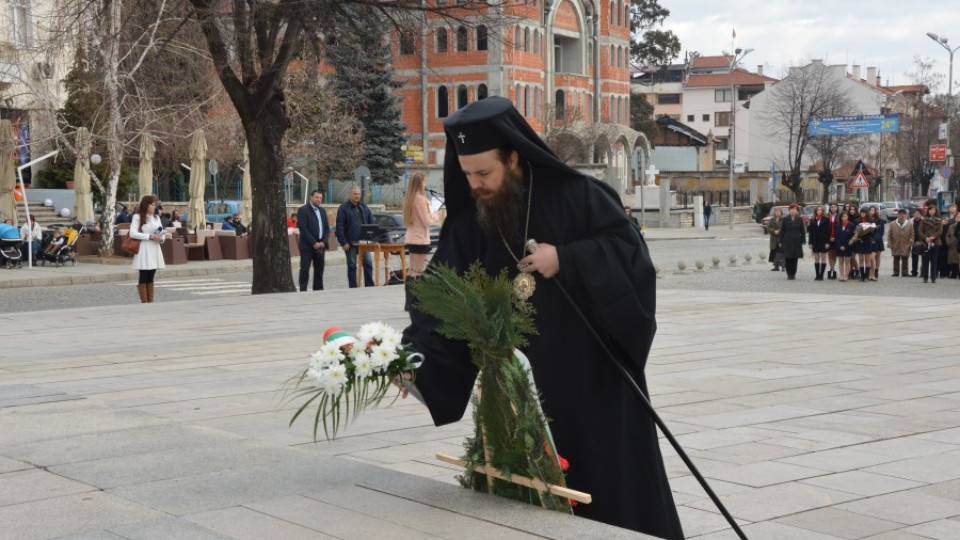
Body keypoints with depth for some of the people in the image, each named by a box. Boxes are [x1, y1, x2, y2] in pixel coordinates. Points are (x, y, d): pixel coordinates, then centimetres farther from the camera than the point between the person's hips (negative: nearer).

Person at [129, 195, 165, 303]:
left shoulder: (156, 217, 15)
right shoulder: (137, 217, -5)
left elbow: (162, 232, 19)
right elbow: (132, 233, -14)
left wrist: (161, 238, -5)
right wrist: (150, 236, -17)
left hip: (155, 250, 6)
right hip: (144, 250, -6)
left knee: (151, 278, 8)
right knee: (143, 278, -3)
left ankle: (150, 301, 11)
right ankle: (144, 302, 0)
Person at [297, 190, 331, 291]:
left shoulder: (322, 211, 15)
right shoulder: (303, 210, -5)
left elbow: (327, 228, 14)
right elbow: (303, 229, -13)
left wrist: (324, 242, -2)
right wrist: (314, 243, -16)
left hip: (320, 245, 6)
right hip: (307, 245, -6)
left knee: (319, 270, 8)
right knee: (305, 270, -6)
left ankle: (318, 290, 14)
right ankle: (303, 291, -5)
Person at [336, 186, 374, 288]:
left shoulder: (364, 207, 12)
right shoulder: (343, 208, -4)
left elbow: (371, 223, 14)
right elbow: (340, 227, -8)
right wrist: (344, 243, -14)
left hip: (364, 242, 4)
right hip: (351, 243, -4)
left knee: (368, 263, 0)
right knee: (352, 265, 3)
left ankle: (369, 286, 7)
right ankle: (353, 288, 8)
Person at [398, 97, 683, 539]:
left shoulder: (575, 196, -8)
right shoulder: (468, 221, 1)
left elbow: (631, 249, -9)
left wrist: (566, 260, -20)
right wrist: (414, 357, -23)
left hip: (591, 378, -3)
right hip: (518, 391, 3)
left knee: (614, 495, 4)